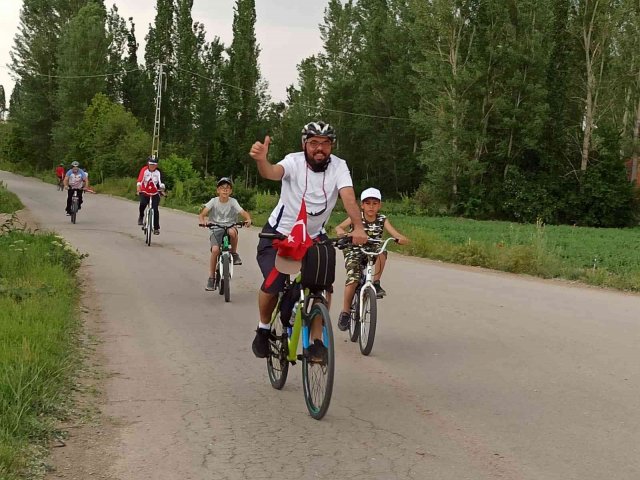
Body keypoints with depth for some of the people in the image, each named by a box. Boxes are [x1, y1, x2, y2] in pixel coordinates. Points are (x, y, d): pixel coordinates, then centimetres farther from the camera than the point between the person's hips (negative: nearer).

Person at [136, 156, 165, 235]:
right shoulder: (144, 170, -10)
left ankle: (156, 228, 2)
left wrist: (161, 188, -30)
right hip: (144, 193, -1)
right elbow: (140, 180, -20)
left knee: (155, 209, -12)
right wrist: (138, 188, -36)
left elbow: (160, 183, -10)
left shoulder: (158, 172, -6)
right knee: (142, 204, -29)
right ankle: (141, 217, 3)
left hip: (155, 194, 1)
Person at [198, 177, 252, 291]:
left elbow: (243, 213, -11)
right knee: (215, 250, -23)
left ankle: (234, 253, -10)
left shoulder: (233, 202, 0)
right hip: (216, 229, 0)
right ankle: (211, 278, -8)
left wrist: (248, 219, -33)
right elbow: (202, 213, -11)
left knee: (232, 231, -38)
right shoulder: (214, 201, -1)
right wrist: (202, 221, -34)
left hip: (229, 226, 0)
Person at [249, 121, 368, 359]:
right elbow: (273, 172, -39)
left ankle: (316, 341, 0)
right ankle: (264, 329, 10)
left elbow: (348, 196, -28)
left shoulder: (338, 166, -13)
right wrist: (261, 160, -64)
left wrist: (358, 227, -46)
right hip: (278, 233, -2)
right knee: (273, 284, -19)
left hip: (314, 237, 2)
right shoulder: (294, 161, -18)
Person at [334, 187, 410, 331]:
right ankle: (345, 311, -6)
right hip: (354, 253, -2)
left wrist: (402, 239, -37)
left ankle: (376, 284, -14)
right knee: (353, 279, -23)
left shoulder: (382, 219, -5)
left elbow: (396, 234, -13)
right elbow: (338, 227, -20)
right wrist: (342, 233, -44)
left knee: (382, 252, -31)